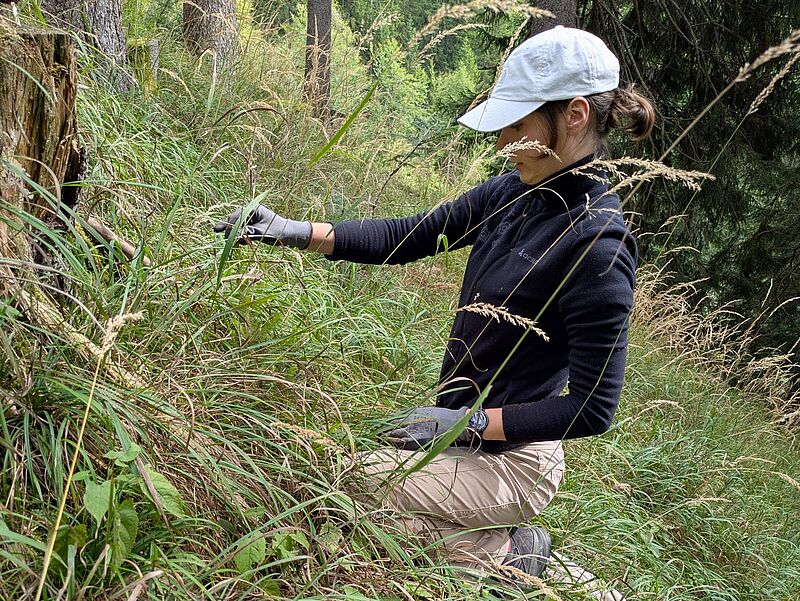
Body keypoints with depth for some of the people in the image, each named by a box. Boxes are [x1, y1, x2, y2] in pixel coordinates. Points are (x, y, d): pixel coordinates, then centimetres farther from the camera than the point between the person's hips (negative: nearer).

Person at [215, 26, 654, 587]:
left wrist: (468, 422, -20)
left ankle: (504, 552, 3)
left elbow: (593, 408, -22)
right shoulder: (514, 192, -2)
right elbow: (408, 237, 3)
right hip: (467, 425, 8)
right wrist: (296, 232, -6)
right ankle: (505, 543, 18)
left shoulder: (597, 243, -25)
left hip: (511, 458, -8)